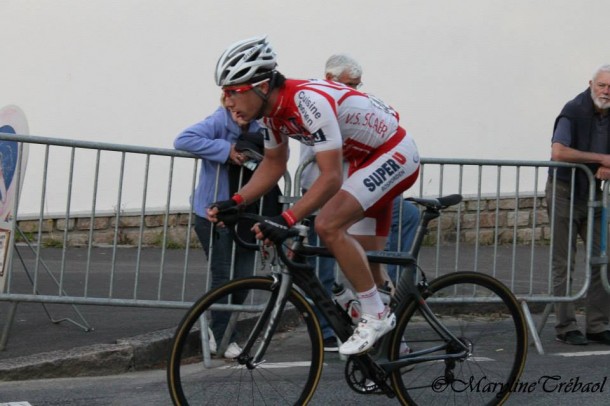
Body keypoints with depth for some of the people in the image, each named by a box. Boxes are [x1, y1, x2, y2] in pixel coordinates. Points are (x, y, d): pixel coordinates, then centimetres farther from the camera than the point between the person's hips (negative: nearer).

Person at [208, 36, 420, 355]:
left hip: (394, 154, -10)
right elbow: (273, 165, 10)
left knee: (328, 226, -25)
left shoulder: (308, 101, -33)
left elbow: (331, 178, -36)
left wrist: (286, 220, -42)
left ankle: (377, 316, -13)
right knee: (365, 262, 12)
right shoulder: (272, 110, -6)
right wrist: (234, 203, -4)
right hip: (363, 159, 10)